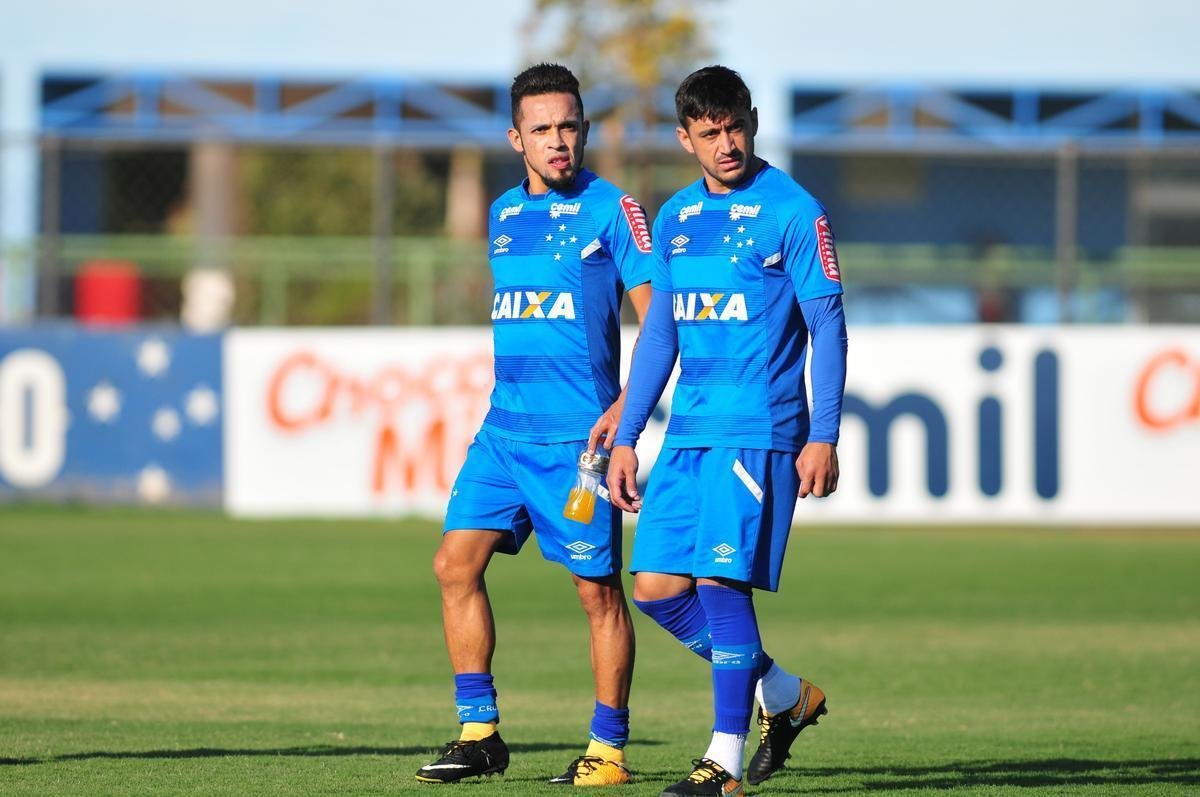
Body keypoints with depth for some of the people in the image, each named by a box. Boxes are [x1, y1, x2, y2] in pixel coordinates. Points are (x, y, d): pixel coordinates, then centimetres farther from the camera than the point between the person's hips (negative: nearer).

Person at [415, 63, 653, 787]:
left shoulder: (612, 210, -5)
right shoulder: (503, 214, 14)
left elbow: (658, 322, -7)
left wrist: (624, 408, -18)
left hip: (578, 433, -6)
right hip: (504, 427, 6)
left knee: (598, 588, -1)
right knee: (456, 563, -2)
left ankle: (609, 749, 7)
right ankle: (480, 733, 5)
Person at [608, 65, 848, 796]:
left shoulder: (793, 211, -5)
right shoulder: (675, 217, 13)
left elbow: (828, 325, -6)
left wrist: (823, 437, -13)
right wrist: (626, 438, 16)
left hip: (759, 429, -7)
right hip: (689, 432, 7)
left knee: (722, 580, -13)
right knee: (658, 587, 3)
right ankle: (785, 696, 20)